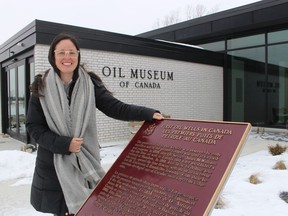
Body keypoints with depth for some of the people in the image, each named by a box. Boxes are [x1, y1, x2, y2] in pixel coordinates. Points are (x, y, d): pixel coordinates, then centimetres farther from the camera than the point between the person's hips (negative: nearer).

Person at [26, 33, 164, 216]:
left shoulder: (90, 84, -2)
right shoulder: (42, 87, -3)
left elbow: (116, 107, -9)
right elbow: (34, 127, -2)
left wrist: (149, 113, -22)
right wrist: (64, 144, -15)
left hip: (86, 160, 0)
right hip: (53, 164, 0)